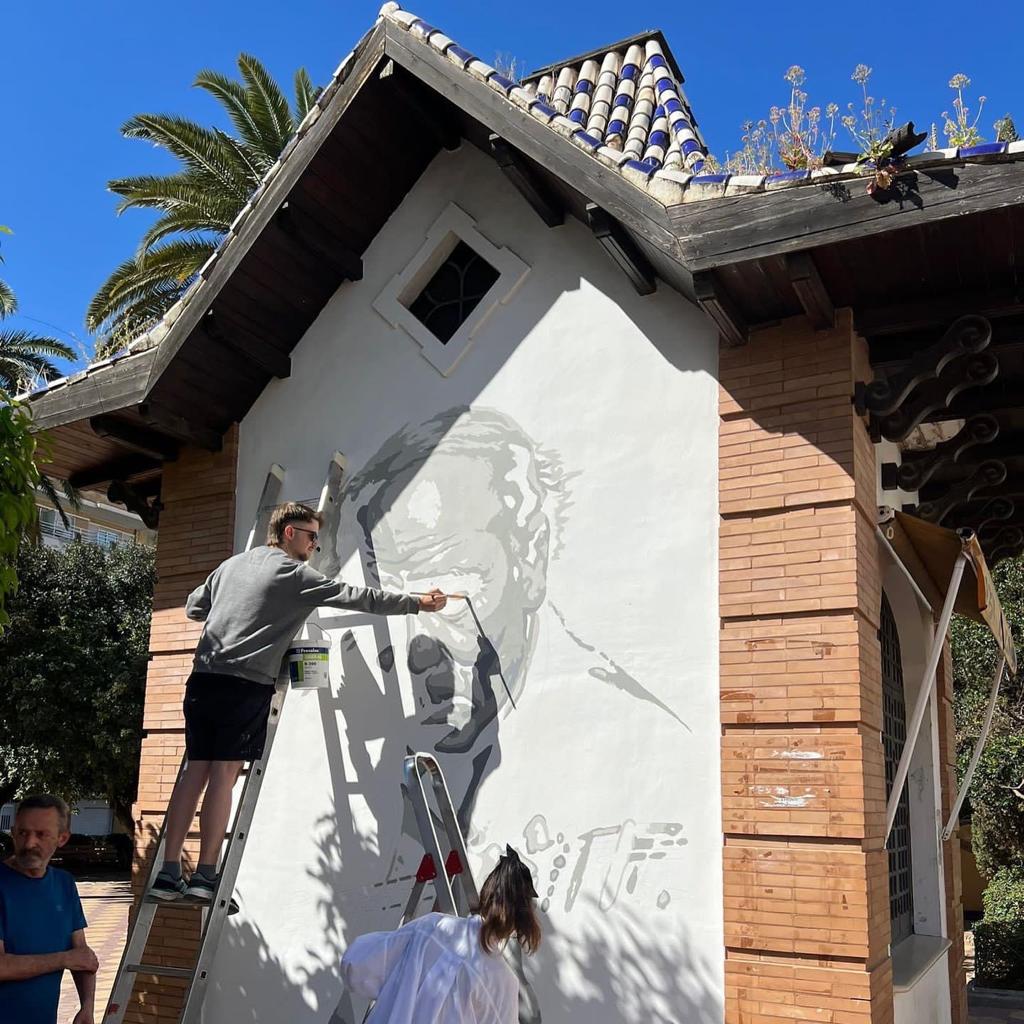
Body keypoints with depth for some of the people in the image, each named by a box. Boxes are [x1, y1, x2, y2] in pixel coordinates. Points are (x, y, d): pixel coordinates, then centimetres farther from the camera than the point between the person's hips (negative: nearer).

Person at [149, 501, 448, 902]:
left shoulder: (231, 564, 19)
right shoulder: (294, 573, -1)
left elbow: (193, 607, 29)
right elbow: (356, 597, -3)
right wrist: (417, 603, 3)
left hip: (203, 678, 7)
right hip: (246, 685, -7)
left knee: (196, 770, 7)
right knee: (224, 773, -5)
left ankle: (169, 871, 6)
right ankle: (205, 875, -3)